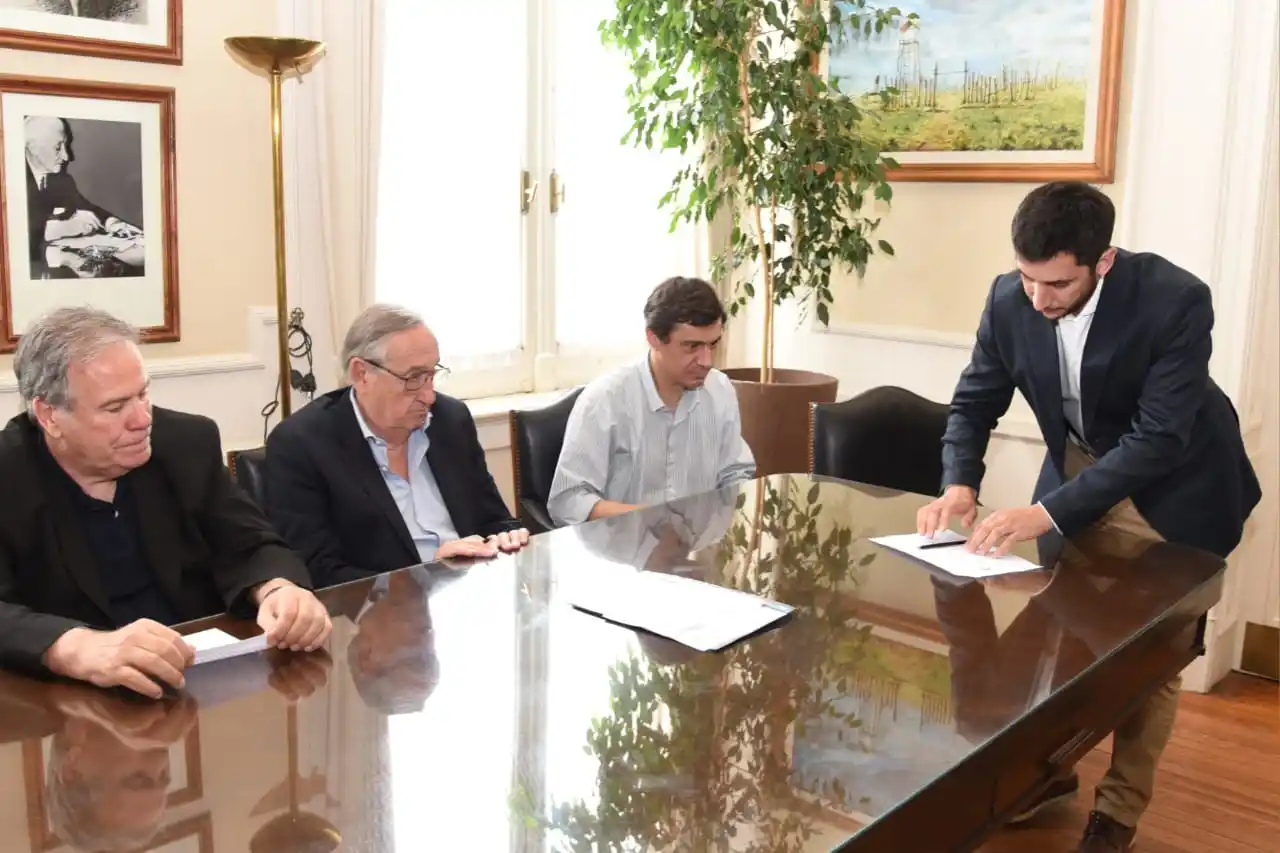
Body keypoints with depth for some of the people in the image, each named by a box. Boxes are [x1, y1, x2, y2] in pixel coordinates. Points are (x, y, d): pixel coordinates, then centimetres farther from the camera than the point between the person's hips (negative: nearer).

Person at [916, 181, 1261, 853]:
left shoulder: (1175, 301, -32)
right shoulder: (1010, 299, -19)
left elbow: (1159, 438, -34)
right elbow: (974, 401, -8)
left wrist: (1048, 512, -41)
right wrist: (959, 485, -26)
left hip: (1171, 490, -4)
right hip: (1075, 469, 4)